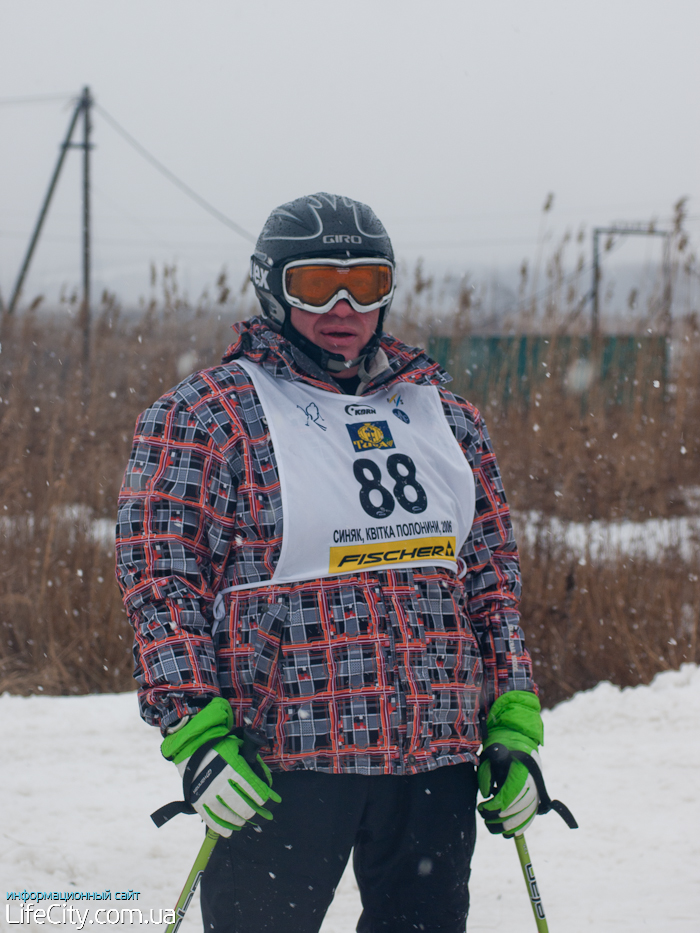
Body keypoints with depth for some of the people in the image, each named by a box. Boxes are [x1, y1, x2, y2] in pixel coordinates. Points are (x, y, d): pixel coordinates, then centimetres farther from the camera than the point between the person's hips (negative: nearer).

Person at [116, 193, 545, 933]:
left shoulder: (443, 415, 14)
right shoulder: (208, 416, -2)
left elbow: (492, 573, 18)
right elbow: (159, 581, -7)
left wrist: (514, 724, 10)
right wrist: (195, 734, -16)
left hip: (438, 763, 5)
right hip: (279, 768, -5)